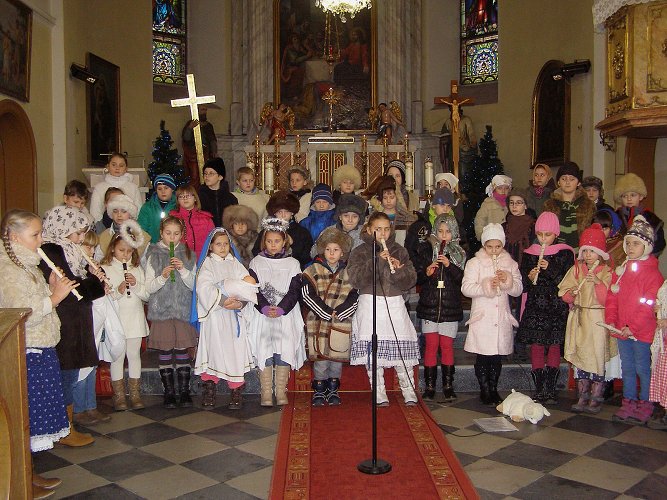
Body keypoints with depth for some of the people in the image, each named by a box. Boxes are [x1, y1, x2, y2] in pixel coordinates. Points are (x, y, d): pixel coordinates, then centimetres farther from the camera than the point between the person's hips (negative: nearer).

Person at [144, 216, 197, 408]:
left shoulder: (188, 255, 7)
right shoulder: (154, 256, 3)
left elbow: (193, 285, 3)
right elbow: (149, 287, 0)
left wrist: (183, 270, -13)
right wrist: (162, 277, -17)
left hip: (183, 310, 1)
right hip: (161, 310, 0)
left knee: (182, 350, 1)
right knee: (164, 352, 3)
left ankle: (184, 391, 12)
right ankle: (169, 392, 14)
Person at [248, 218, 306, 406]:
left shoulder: (292, 264, 6)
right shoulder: (256, 262, 6)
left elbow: (294, 291, -1)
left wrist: (280, 309, -14)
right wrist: (265, 307, -16)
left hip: (286, 314, 0)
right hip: (262, 314, 0)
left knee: (284, 352, -1)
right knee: (264, 351, -3)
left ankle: (281, 391, 9)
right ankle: (266, 392, 4)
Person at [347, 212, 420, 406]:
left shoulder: (399, 251, 13)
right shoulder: (360, 252, 5)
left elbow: (410, 281, 7)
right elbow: (356, 279, -11)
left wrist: (399, 270, -13)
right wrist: (376, 261, -18)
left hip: (395, 304, 2)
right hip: (370, 304, -1)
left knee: (402, 347, -5)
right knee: (373, 350, -2)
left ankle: (409, 392, 9)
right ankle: (379, 394, 10)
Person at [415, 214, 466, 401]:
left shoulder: (459, 253, 5)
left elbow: (463, 279, -4)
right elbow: (416, 278, 4)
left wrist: (449, 265, -16)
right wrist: (426, 273, -15)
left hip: (450, 307, 0)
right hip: (429, 305, 0)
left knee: (447, 346, 3)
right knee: (431, 345, 1)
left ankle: (448, 386, 12)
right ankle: (429, 386, 9)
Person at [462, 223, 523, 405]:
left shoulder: (510, 264, 8)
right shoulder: (475, 263, -1)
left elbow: (518, 290, 6)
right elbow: (466, 288, -10)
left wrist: (507, 280, -13)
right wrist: (486, 286, -20)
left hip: (502, 317, 3)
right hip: (482, 317, -3)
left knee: (497, 356, 9)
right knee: (483, 356, 0)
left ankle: (493, 389, 21)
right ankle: (484, 390, 12)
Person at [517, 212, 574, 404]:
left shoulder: (565, 253, 2)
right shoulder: (529, 254, 7)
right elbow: (523, 286, 7)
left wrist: (550, 269, -17)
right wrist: (530, 278, -14)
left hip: (557, 307, -1)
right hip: (534, 307, 2)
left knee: (554, 346, 1)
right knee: (536, 347, 1)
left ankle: (551, 390, 9)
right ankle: (539, 390, 7)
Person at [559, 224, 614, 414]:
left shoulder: (607, 273, -4)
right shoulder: (576, 269, 8)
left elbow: (608, 298, -10)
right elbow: (564, 290, 9)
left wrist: (598, 282, -22)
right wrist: (571, 295, -11)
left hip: (598, 320, -4)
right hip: (579, 318, 4)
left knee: (598, 356, -3)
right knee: (579, 356, 6)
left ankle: (596, 398, 9)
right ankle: (582, 397, 16)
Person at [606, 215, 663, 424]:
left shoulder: (652, 273, -11)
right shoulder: (621, 270, 9)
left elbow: (649, 305, -16)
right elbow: (612, 298, 10)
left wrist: (633, 327, -18)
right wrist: (611, 320, -1)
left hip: (642, 331, -6)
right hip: (621, 330, 6)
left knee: (642, 368, 3)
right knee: (627, 368, 14)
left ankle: (645, 406, 14)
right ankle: (629, 403, 24)